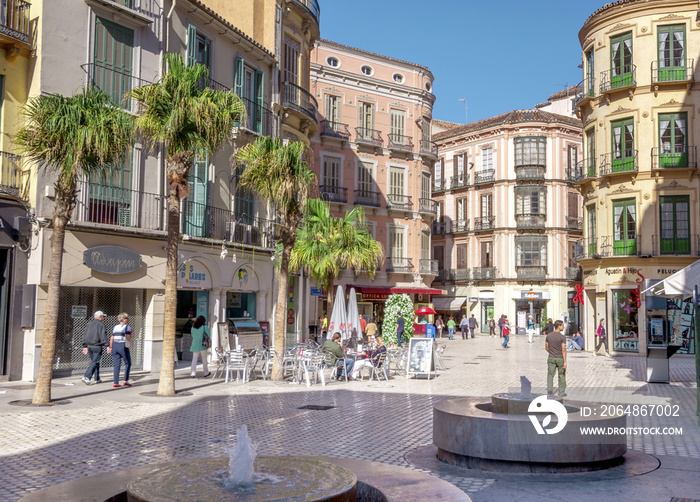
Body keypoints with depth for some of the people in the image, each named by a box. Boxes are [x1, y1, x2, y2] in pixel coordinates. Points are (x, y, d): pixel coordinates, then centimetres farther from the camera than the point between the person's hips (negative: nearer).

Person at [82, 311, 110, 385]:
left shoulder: (89, 324, 14)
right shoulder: (100, 324, -8)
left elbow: (85, 336, 14)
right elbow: (103, 336, -17)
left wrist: (85, 347, 17)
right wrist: (107, 346, -18)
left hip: (89, 346, 8)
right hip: (97, 347, -8)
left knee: (95, 362, 16)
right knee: (94, 362, -6)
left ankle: (97, 379, 20)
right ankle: (86, 377, -19)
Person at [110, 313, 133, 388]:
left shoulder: (115, 327, 13)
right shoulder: (127, 327, -4)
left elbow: (112, 339, 10)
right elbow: (128, 338, -13)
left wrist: (111, 348, 15)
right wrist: (130, 333, 6)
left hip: (115, 346, 5)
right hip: (123, 346, -5)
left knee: (117, 365, 6)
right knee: (127, 363, 9)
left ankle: (116, 383, 2)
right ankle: (126, 381, 4)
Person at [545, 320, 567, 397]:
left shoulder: (548, 336, 0)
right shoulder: (562, 337, -14)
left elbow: (546, 348, 7)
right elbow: (563, 350, -16)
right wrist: (565, 362, -15)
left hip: (551, 358, 3)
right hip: (560, 359, -3)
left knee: (550, 375, 5)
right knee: (561, 375, 11)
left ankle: (549, 391, -4)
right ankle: (561, 392, 17)